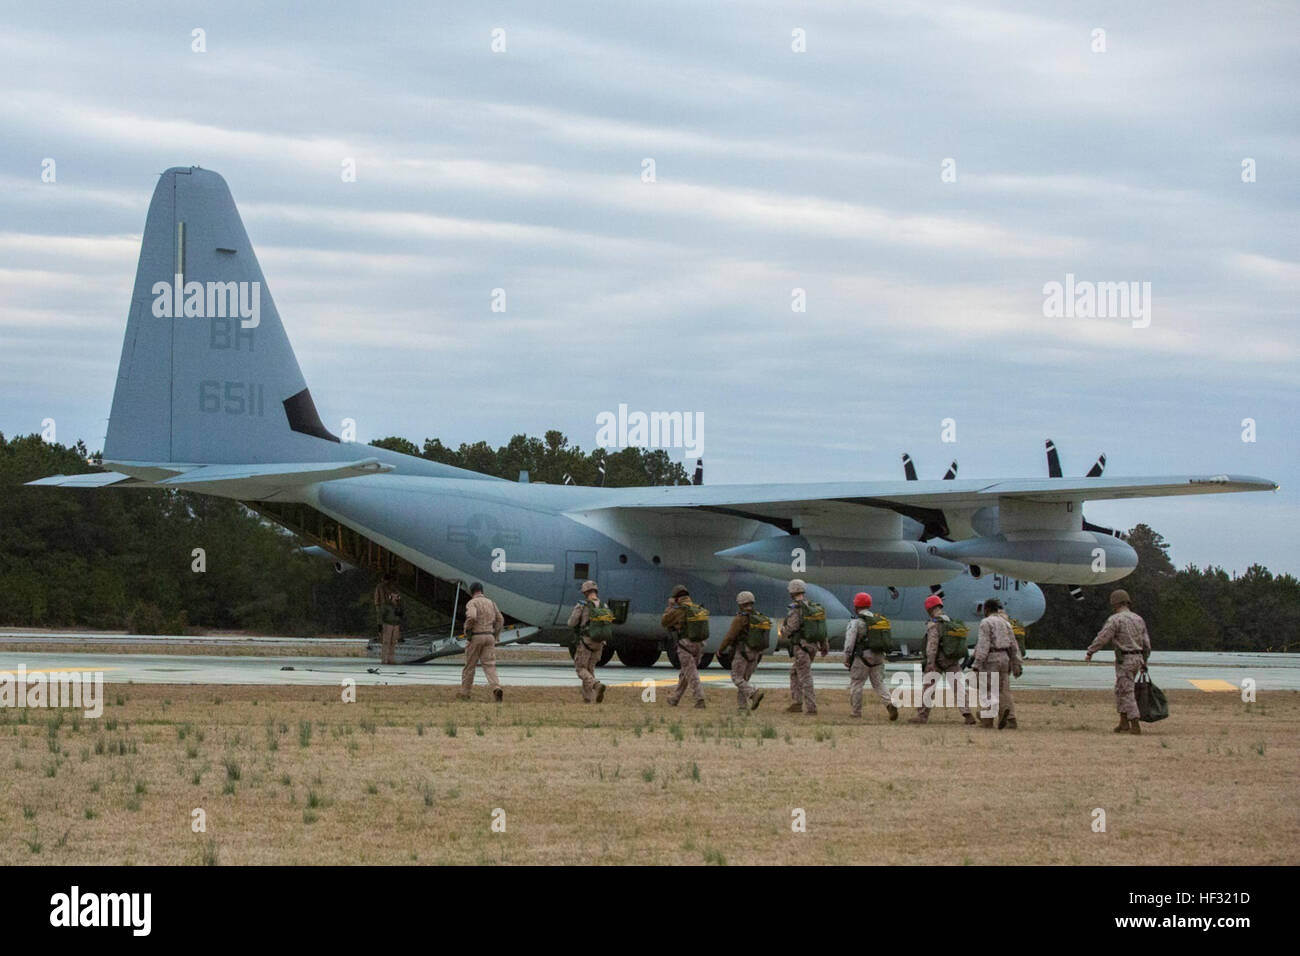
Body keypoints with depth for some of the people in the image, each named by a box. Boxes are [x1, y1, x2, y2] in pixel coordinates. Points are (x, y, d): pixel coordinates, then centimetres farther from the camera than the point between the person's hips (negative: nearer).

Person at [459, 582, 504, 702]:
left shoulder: (471, 603, -7)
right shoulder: (491, 602, 12)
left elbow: (471, 617, -26)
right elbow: (500, 620, 11)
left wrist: (466, 631, -9)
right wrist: (495, 637, 15)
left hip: (475, 637, -4)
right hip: (489, 636, 4)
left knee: (469, 665, 8)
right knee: (489, 665, -1)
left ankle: (464, 693, 17)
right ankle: (496, 688, -25)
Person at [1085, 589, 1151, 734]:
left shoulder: (1115, 619, -12)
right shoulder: (1138, 619, 11)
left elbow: (1101, 638, -12)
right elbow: (1146, 643, 13)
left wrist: (1090, 653, 1)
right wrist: (1144, 662, 20)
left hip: (1124, 661, -8)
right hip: (1137, 659, 8)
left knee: (1127, 693, -3)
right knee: (1120, 690, 18)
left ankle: (1135, 726, -6)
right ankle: (1124, 722, 15)